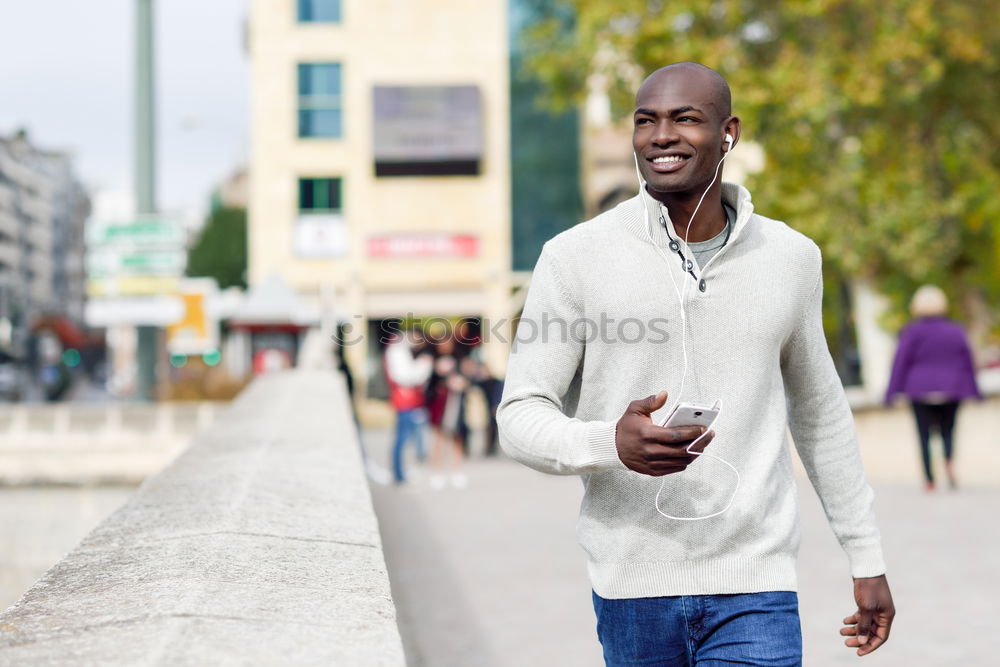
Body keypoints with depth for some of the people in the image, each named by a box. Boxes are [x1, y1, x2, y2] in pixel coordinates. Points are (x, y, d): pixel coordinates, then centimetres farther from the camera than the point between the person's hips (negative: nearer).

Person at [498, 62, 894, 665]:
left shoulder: (791, 258, 5)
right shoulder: (576, 257, -4)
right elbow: (520, 417, -5)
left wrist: (868, 558, 20)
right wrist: (610, 445, -26)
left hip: (754, 591, 1)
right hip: (632, 588, 0)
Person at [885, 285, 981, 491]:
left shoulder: (912, 332, -7)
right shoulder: (956, 332, 2)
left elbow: (901, 363, -8)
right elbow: (968, 364, 8)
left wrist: (892, 392, -4)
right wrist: (974, 393, 16)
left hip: (921, 390, -2)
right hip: (951, 391, 2)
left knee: (924, 435, 6)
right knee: (947, 431, 13)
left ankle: (929, 479, -1)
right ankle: (949, 461, -16)